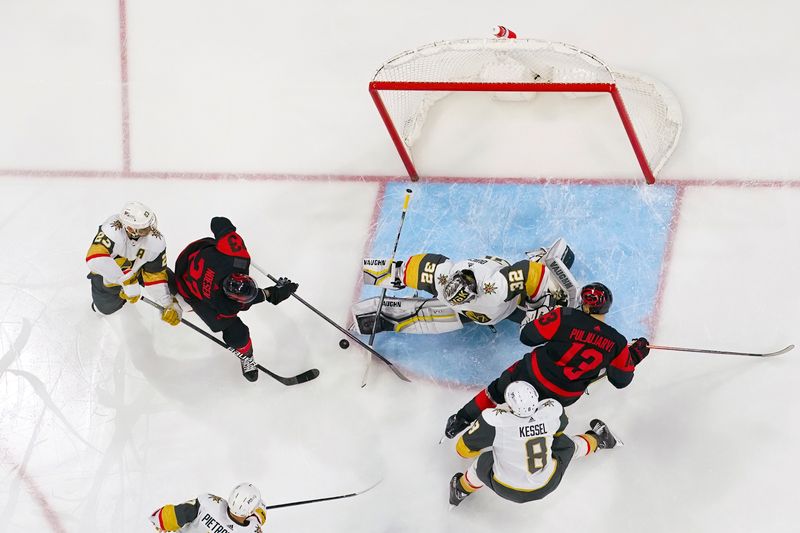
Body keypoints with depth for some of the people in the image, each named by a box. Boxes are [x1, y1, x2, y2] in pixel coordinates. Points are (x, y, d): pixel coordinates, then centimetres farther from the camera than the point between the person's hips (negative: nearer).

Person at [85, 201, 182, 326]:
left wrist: (169, 304, -31)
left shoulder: (156, 241, -32)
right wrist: (127, 282, -58)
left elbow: (156, 275, -21)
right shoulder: (112, 230, -46)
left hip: (136, 268, 3)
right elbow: (95, 259, -60)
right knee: (106, 308, 5)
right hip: (107, 271, -3)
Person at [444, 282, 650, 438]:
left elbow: (528, 336, -14)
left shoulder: (566, 317, -20)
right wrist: (636, 354, 17)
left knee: (500, 389, 23)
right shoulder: (617, 343, -13)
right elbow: (622, 379, 2)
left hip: (533, 376, -1)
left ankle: (462, 419, 30)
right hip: (564, 397, 1)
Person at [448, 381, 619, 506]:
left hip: (506, 490, -3)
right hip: (546, 486, 3)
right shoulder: (552, 409, -21)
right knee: (566, 444, 23)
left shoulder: (494, 420, -30)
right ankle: (597, 440, 49)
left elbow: (463, 449, -17)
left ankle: (462, 489, 36)